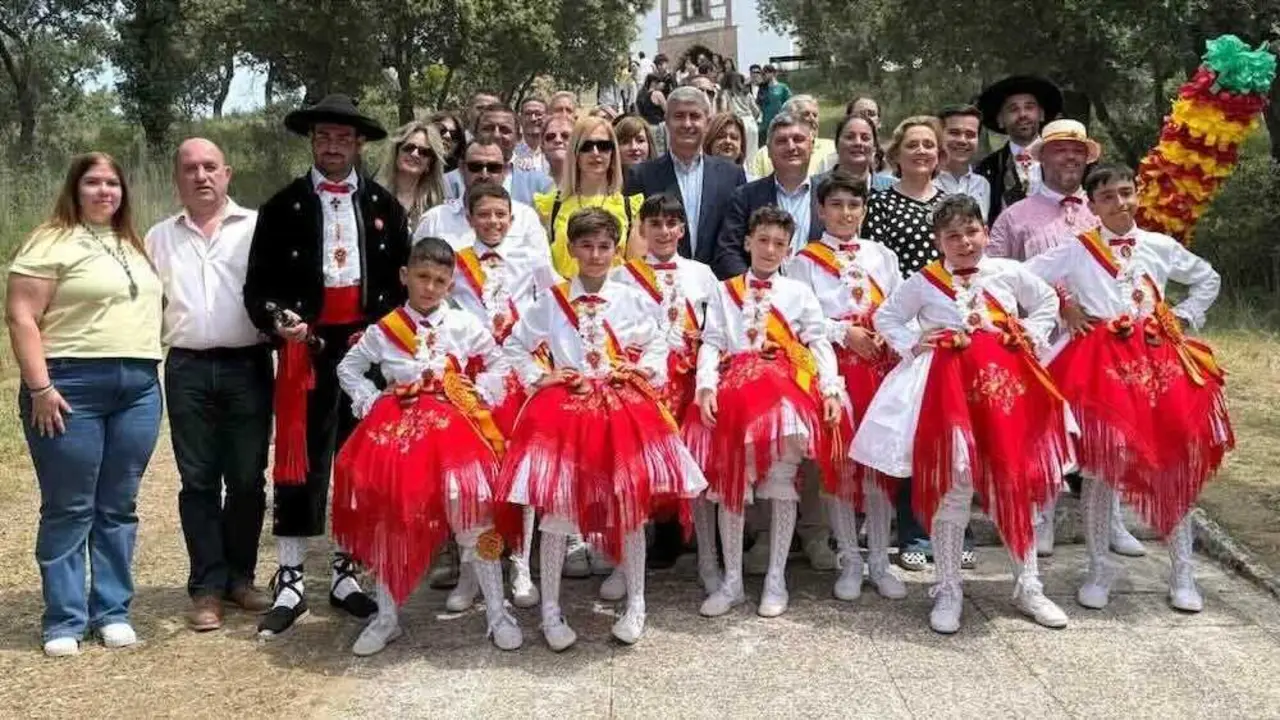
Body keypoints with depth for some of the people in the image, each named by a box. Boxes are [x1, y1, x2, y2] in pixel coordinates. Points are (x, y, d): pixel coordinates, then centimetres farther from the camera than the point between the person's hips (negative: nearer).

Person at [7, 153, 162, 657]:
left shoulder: (133, 245, 18)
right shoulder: (51, 242, -3)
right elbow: (21, 317, -10)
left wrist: (149, 373, 15)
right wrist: (40, 388, -16)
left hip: (139, 388, 6)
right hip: (72, 387, -6)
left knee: (117, 508, 10)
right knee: (69, 509, 0)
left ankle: (112, 611, 18)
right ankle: (64, 620, 10)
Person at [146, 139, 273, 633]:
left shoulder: (257, 227, 4)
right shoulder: (160, 237, 13)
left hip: (247, 366, -2)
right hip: (188, 370, 2)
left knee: (247, 479, 5)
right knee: (198, 481, 4)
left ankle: (239, 577, 19)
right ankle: (207, 587, 11)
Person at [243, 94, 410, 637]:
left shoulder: (384, 206, 10)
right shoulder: (282, 207, 4)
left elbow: (404, 281, 9)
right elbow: (258, 285, 0)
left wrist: (381, 332, -6)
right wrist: (278, 319, -19)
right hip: (307, 347, -2)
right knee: (300, 464, -1)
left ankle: (346, 574, 20)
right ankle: (289, 583, 8)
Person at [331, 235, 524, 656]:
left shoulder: (464, 325, 2)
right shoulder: (384, 330, 4)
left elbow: (499, 364, 11)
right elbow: (348, 368, 14)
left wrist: (479, 397, -2)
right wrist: (369, 403, 2)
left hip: (454, 424, -1)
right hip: (396, 427, 2)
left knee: (474, 517, -7)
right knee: (388, 521, 5)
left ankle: (497, 613, 6)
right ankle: (387, 617, 20)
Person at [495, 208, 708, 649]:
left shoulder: (631, 299, 6)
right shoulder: (551, 301, 4)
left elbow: (656, 345, 15)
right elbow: (515, 346, 11)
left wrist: (645, 371, -2)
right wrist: (538, 378, -1)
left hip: (624, 403, 1)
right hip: (566, 403, -1)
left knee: (632, 504, 2)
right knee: (557, 506, -3)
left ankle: (635, 605, 17)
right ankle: (550, 611, 9)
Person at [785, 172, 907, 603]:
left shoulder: (882, 256, 16)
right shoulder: (804, 260, 6)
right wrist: (845, 333, -12)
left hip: (880, 362, 2)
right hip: (832, 364, -2)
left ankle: (879, 560, 8)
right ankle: (850, 560, 7)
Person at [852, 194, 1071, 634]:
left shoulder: (1009, 273, 6)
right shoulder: (923, 283, 3)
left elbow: (1047, 301, 19)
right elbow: (885, 317, 12)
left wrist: (1031, 338, 5)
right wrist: (912, 347, -3)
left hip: (1007, 383, 2)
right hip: (950, 387, -2)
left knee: (1017, 485, 8)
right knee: (952, 489, -2)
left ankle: (1028, 587, 21)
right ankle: (948, 590, 9)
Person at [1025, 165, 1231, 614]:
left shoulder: (1160, 247, 8)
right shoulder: (1075, 250, 1)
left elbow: (1208, 279, 22)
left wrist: (1182, 318, 10)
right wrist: (1065, 311, -2)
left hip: (1159, 360, 2)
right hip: (1100, 361, -2)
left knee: (1173, 463, 3)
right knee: (1101, 466, -1)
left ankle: (1182, 573, 14)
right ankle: (1099, 571, 12)